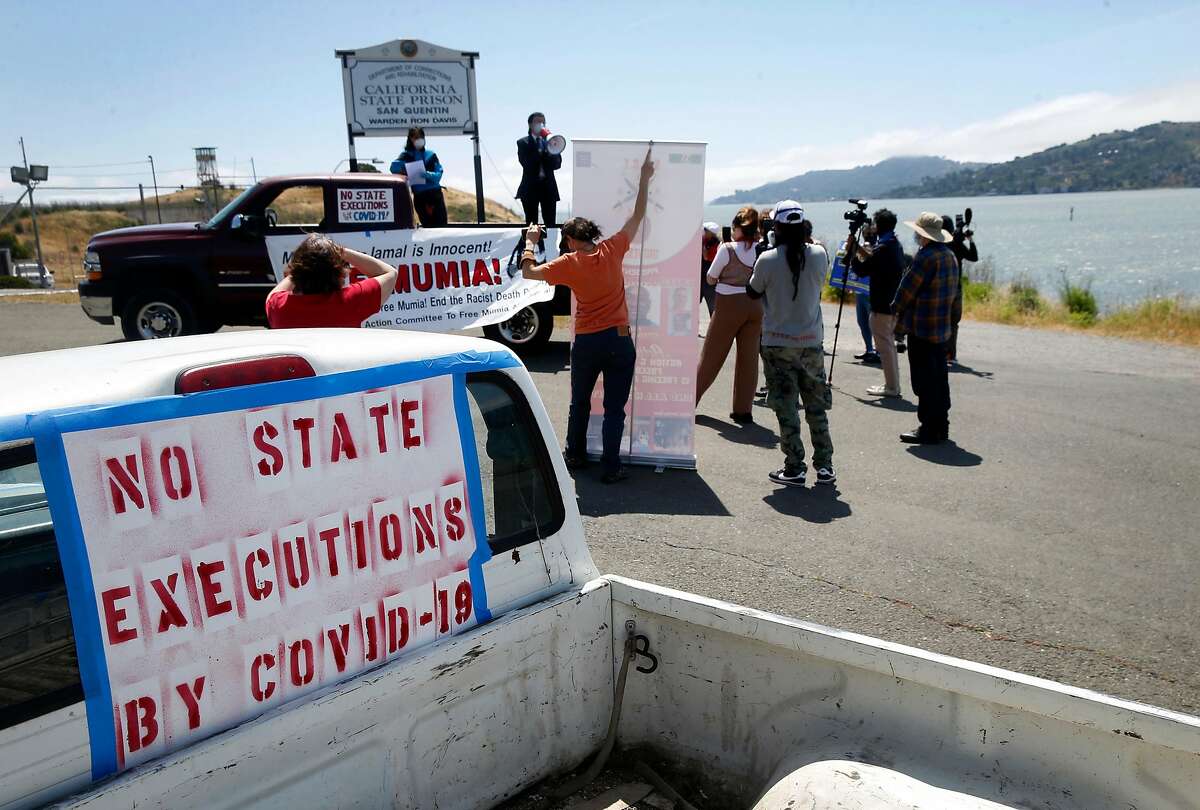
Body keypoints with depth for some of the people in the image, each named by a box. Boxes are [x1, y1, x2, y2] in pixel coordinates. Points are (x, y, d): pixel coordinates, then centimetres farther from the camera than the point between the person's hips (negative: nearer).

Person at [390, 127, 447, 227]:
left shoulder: (430, 155, 11)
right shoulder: (407, 156, 9)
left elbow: (439, 174, 0)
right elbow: (394, 167, -6)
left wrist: (428, 175, -19)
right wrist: (407, 170, -20)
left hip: (435, 194, 1)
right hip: (419, 197, -1)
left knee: (441, 225, -8)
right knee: (428, 226, -1)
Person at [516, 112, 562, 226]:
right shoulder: (523, 143, 4)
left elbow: (557, 164, 0)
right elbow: (526, 163, -10)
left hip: (548, 186, 2)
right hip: (531, 187, -2)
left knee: (550, 223, -1)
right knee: (531, 223, 1)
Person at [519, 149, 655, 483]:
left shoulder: (569, 263, -6)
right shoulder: (611, 250, -3)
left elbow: (528, 272, 2)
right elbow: (637, 216, 7)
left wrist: (530, 242, 17)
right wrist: (644, 179, 16)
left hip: (586, 342, 0)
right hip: (620, 341, 0)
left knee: (580, 402, 20)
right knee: (614, 407, 3)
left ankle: (575, 454, 32)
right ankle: (611, 467, 3)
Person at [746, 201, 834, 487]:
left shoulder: (768, 260, -12)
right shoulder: (819, 255, -4)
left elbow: (752, 293, 2)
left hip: (778, 343, -3)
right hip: (812, 341, 3)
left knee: (786, 407, 3)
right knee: (816, 406, 13)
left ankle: (795, 468, 5)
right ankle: (824, 466, 17)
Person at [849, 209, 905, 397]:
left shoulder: (882, 248, -19)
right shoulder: (896, 245, 10)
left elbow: (862, 270, -16)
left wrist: (851, 252, -4)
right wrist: (863, 252, 14)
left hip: (882, 305, -9)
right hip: (893, 303, 9)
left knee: (884, 345, -3)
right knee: (889, 343, 16)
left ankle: (891, 387, 1)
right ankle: (893, 385, 21)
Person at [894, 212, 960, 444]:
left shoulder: (925, 256, -17)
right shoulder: (950, 255, 11)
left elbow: (907, 288, -13)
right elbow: (955, 290, 17)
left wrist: (898, 312, 3)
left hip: (922, 329, -9)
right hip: (942, 327, 9)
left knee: (924, 381, -4)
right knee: (939, 377, 14)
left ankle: (929, 429, -1)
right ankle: (941, 426, 20)